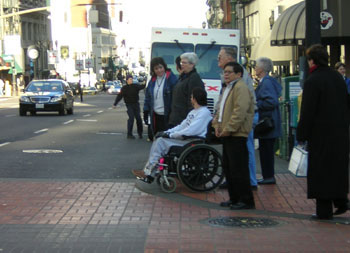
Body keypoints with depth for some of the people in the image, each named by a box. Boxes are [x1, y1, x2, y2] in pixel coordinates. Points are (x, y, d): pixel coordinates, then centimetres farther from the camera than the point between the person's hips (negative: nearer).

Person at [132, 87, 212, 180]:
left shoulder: (204, 113, -13)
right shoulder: (193, 112, 22)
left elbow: (190, 131, -21)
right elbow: (182, 126, 21)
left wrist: (170, 135, -14)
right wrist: (166, 132, 6)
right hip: (186, 139, 10)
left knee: (161, 142, -18)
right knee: (158, 141, -6)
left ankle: (147, 173, -10)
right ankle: (150, 174, -9)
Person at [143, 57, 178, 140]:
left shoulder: (171, 78, -7)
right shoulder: (152, 80, 12)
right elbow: (147, 97, 17)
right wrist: (146, 112, 11)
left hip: (167, 115, -6)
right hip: (155, 115, 6)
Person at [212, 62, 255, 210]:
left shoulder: (241, 88, -12)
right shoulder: (228, 89, 20)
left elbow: (240, 111, -21)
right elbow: (221, 109, 26)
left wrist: (228, 128, -20)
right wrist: (217, 125, 10)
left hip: (237, 135, -10)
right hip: (226, 135, 10)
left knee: (238, 169, -8)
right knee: (227, 168, 14)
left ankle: (246, 200, -2)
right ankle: (234, 198, 22)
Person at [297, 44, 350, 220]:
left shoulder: (312, 81, -15)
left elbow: (307, 112, -15)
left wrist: (301, 135, -9)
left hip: (321, 134, -7)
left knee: (321, 172, 0)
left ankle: (324, 210, 3)